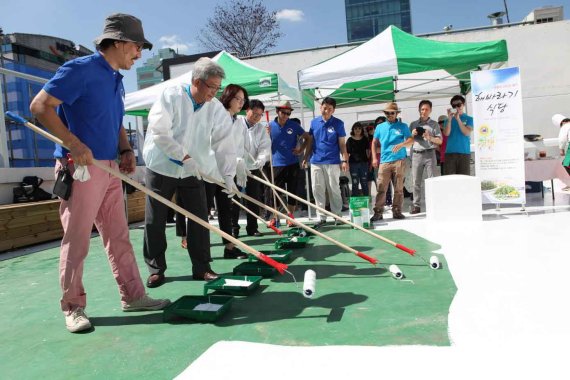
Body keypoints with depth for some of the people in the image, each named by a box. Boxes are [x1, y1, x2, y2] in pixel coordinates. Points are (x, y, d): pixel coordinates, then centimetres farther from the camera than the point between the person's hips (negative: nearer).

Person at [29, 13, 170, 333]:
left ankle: (133, 296, 19)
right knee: (77, 240, 1)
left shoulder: (116, 80, 16)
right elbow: (40, 106, -14)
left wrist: (126, 150, 6)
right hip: (81, 168, -8)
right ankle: (73, 307, 14)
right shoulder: (81, 69, -10)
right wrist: (74, 144, -21)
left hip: (110, 169, 9)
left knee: (119, 237, 11)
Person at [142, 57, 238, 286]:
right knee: (155, 220, 3)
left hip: (193, 171, 3)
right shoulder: (171, 96, -14)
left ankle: (202, 267, 14)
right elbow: (159, 132, -21)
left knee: (199, 218, 1)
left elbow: (223, 143, -9)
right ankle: (156, 268, 18)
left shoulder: (216, 109, -5)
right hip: (161, 167, -3)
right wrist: (184, 156, -22)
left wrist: (228, 176, -17)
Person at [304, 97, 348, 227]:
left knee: (334, 190, 3)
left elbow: (342, 144, 0)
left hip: (332, 162, -3)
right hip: (316, 162, 3)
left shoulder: (338, 123, -1)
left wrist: (345, 160, -7)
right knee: (317, 190, 5)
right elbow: (310, 142, 12)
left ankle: (337, 216, 16)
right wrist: (305, 158, 8)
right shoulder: (314, 122, 8)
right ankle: (321, 217, 15)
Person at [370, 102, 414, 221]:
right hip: (384, 161, 1)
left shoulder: (403, 126, 7)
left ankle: (397, 211, 12)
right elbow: (374, 143, 18)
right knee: (381, 188, -5)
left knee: (399, 188, 3)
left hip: (399, 160, -1)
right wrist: (374, 158, 9)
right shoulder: (380, 127, 13)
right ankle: (378, 212, -2)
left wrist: (401, 145, -20)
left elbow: (411, 140, -1)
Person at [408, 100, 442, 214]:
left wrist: (429, 137, -12)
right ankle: (416, 205, 4)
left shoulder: (434, 124, 11)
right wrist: (412, 135, -4)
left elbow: (440, 141, 5)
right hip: (416, 154, 2)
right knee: (416, 181, 0)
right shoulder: (413, 124, 15)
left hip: (429, 154, -1)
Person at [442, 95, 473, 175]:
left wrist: (458, 119, -11)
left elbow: (467, 133, -7)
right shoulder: (449, 119, 14)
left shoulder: (469, 119, 8)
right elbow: (446, 133, -1)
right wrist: (449, 119, -10)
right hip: (450, 153, 1)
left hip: (464, 153, -1)